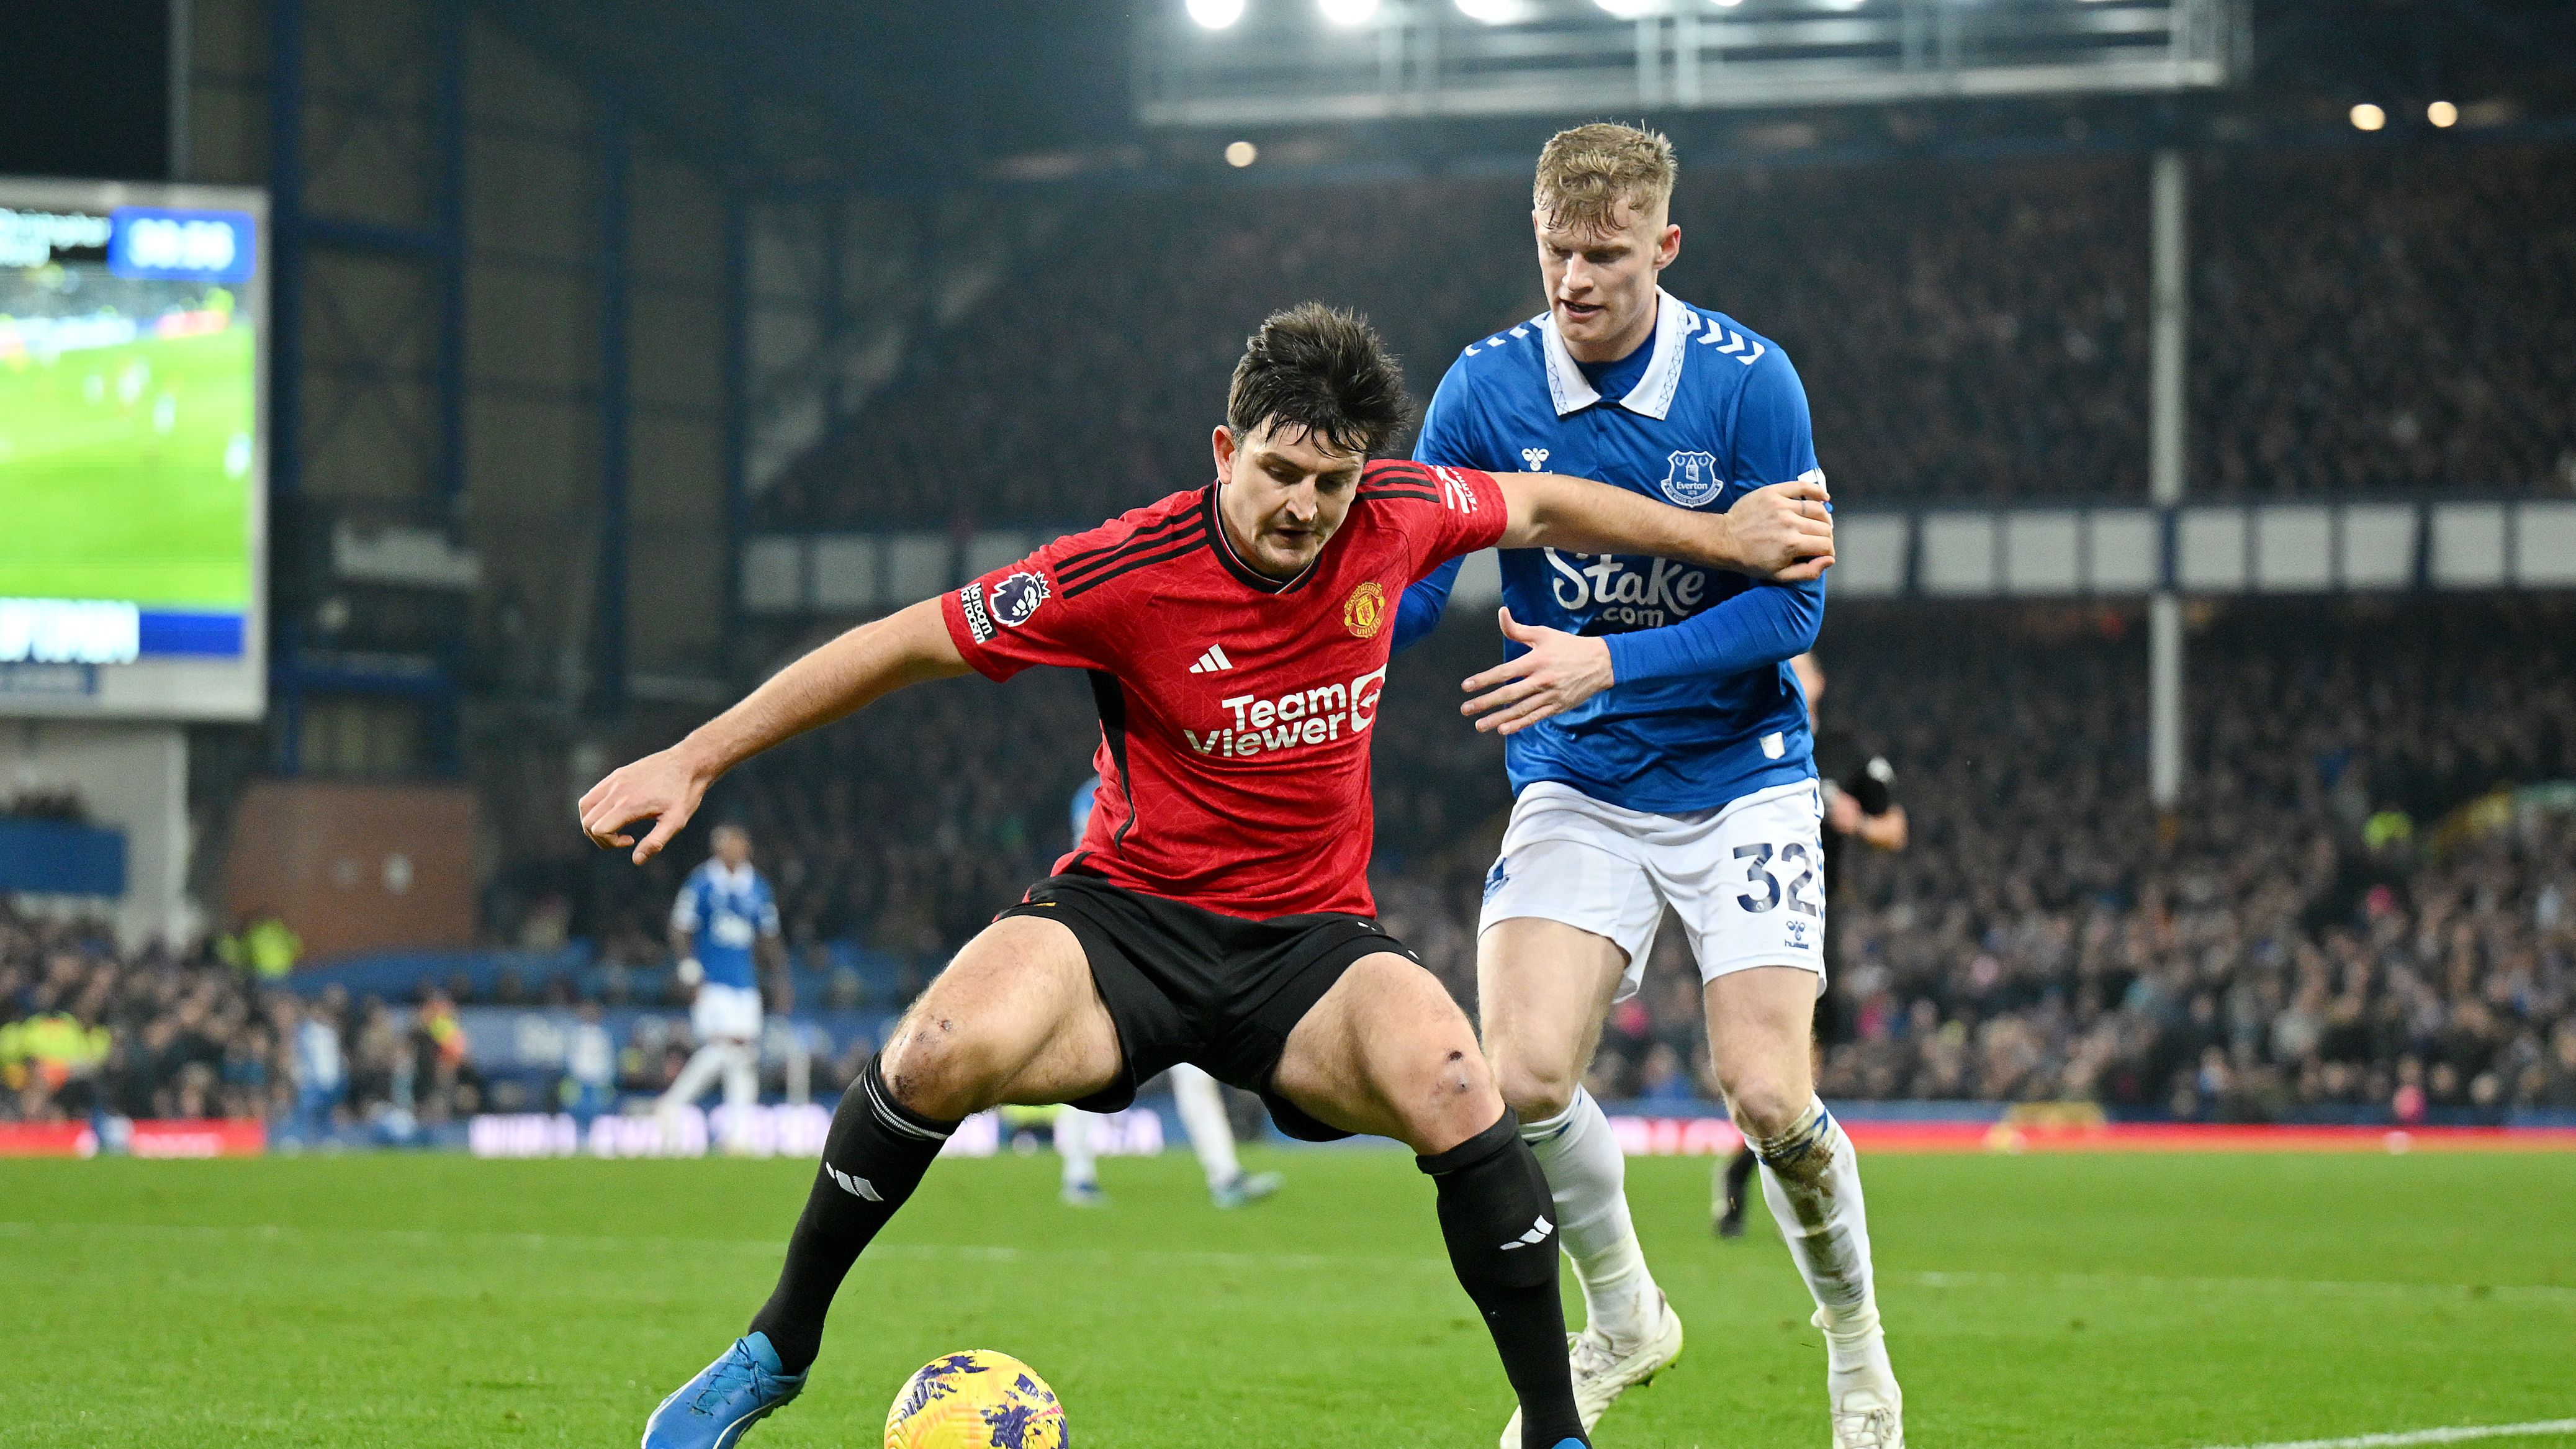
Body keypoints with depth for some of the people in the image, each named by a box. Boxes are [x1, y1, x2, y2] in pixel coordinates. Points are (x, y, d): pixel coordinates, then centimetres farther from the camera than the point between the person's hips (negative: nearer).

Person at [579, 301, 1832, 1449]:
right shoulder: (1127, 573, -16)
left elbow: (1538, 506, 16)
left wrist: (1720, 536, 18)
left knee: (1457, 1094, -29)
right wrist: (695, 760, -8)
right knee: (949, 1050, -32)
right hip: (1127, 921, -2)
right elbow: (907, 644, -9)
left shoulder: (1397, 520, -6)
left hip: (1310, 941, 2)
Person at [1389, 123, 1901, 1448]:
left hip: (1739, 778, -2)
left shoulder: (1747, 382, -13)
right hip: (1575, 788, 2)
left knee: (1767, 1098, -13)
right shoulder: (1486, 389, -8)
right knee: (1522, 1077, -17)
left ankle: (1856, 1341, 16)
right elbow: (1406, 588, -4)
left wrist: (1609, 663, -25)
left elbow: (1791, 603, -14)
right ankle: (1622, 1318, 12)